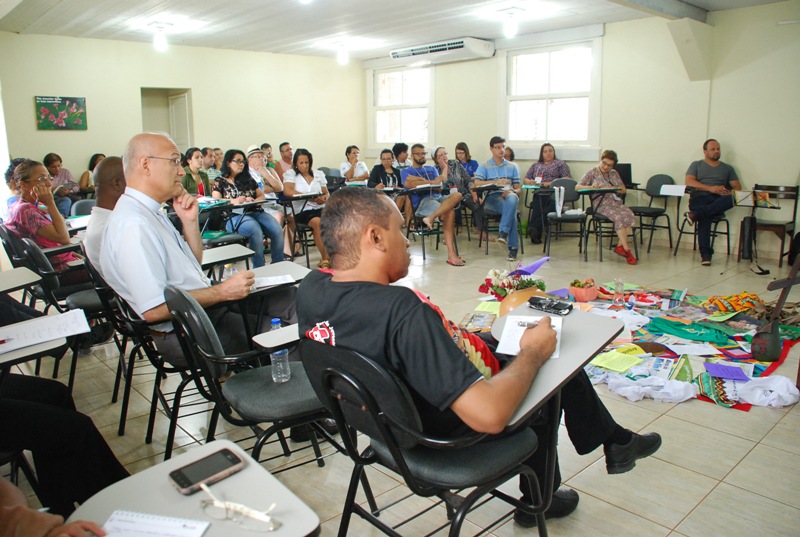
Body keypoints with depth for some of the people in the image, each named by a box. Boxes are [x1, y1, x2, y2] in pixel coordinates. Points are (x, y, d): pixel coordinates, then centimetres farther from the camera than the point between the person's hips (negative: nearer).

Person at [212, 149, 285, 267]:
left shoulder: (248, 179, 24)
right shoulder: (220, 181, 12)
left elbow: (261, 195, 19)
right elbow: (215, 200, -2)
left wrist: (253, 201, -4)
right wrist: (234, 201, -19)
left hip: (255, 212, 5)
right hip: (235, 216, -4)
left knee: (277, 230, -23)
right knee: (256, 231, -36)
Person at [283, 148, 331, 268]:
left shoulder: (318, 174, 19)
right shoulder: (291, 174, 8)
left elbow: (326, 192, 18)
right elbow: (287, 191, -9)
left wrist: (325, 198, -10)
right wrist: (311, 198, -16)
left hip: (321, 208, 3)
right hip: (302, 211, -3)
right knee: (318, 223, -34)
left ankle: (325, 258, -23)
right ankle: (326, 258, -24)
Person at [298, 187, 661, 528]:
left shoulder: (311, 288, -15)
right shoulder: (402, 311, -41)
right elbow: (490, 415, -41)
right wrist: (532, 353, -23)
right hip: (455, 435, -8)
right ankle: (615, 443, 41)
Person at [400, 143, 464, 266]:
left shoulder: (431, 169, 30)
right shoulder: (406, 171, 18)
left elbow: (439, 187, 11)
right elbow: (409, 184, -8)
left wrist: (420, 180, -1)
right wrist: (431, 182, -2)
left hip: (438, 197, 5)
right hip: (422, 201, -5)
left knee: (457, 195, -30)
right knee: (449, 212, -34)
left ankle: (431, 218, -43)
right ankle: (451, 254, -35)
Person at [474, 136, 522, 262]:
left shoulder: (512, 167, 24)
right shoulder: (484, 167, 16)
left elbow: (518, 188, 16)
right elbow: (476, 184, -3)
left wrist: (512, 192, -8)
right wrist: (496, 182, -14)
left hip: (509, 196, 2)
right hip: (492, 199, -2)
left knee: (512, 198, -39)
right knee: (512, 210, -36)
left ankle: (503, 232, -42)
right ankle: (513, 247, -35)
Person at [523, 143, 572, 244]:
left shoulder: (560, 164, 21)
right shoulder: (535, 165, 31)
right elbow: (525, 179, 26)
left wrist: (551, 183, -9)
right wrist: (529, 181, 0)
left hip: (554, 193, -1)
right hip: (539, 194, 2)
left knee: (553, 203, -39)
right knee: (537, 205, -36)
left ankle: (534, 227, -48)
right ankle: (535, 232, -48)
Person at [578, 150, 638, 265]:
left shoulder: (614, 173, 21)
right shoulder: (592, 172, 7)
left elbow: (623, 189, 16)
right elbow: (577, 187, -1)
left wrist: (611, 188, -4)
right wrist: (591, 187, -20)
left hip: (616, 202, 5)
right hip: (602, 204, -5)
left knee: (630, 215, -27)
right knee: (619, 217, -32)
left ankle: (620, 246, -22)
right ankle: (627, 250, -29)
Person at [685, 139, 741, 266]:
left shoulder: (727, 168, 26)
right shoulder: (696, 165, 19)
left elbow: (737, 187, 17)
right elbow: (689, 182, 1)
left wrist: (730, 192, -9)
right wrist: (710, 188, -13)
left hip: (718, 201, 2)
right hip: (700, 199, -2)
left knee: (730, 199, -35)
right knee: (705, 217, -37)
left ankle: (695, 214, -42)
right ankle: (705, 253, -39)